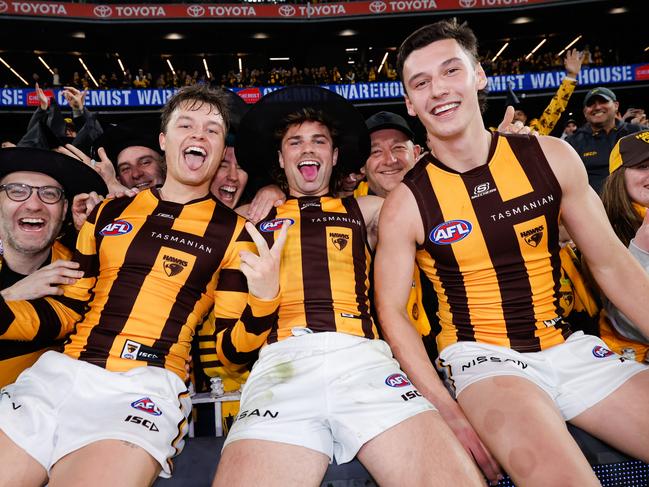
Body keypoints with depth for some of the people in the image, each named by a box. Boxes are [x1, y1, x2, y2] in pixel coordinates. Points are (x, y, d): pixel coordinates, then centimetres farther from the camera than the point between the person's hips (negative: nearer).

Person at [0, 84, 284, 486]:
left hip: (147, 388, -4)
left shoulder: (232, 233, 3)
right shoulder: (109, 213, 14)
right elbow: (69, 310, 19)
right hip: (58, 373, 4)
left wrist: (264, 298, -19)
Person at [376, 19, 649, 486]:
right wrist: (450, 412, -14)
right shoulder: (406, 204, -10)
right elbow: (392, 309, -6)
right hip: (480, 357, -4)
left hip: (569, 347, 4)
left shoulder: (551, 156, -2)